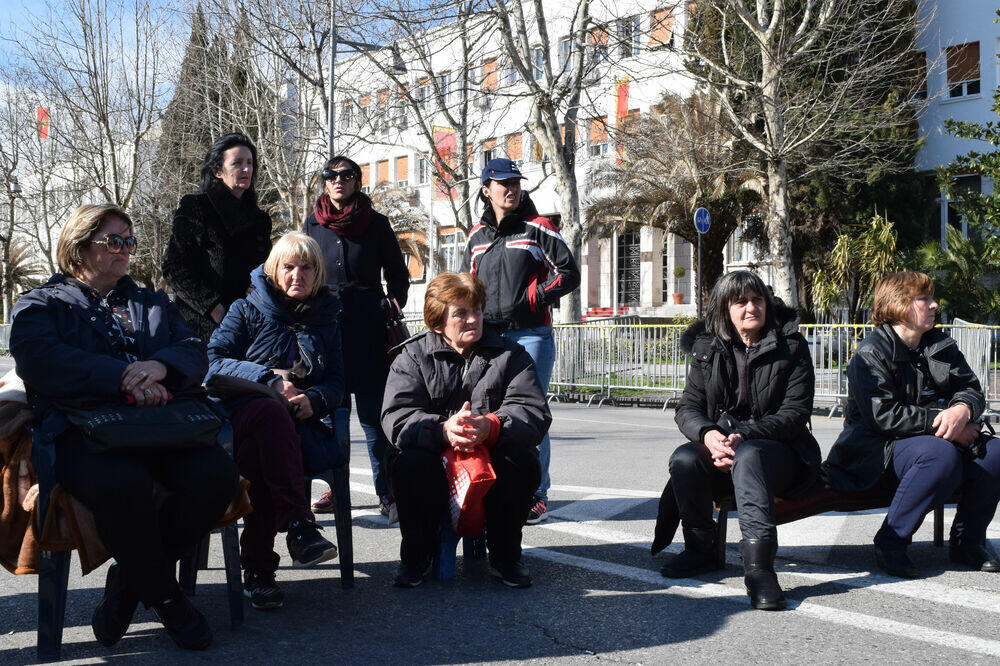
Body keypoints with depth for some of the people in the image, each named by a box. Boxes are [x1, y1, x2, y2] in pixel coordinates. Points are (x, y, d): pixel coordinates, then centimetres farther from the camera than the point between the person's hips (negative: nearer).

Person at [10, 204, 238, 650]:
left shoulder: (152, 303, 29)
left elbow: (194, 352, 12)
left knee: (217, 474, -26)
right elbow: (42, 362, -8)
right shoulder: (40, 306, 15)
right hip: (83, 430, -4)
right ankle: (164, 595, -9)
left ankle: (130, 579, -2)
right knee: (123, 483, -37)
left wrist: (159, 366, -14)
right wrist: (124, 377, -20)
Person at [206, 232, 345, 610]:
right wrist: (270, 377, -14)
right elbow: (214, 361, -1)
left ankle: (257, 568, -38)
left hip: (299, 422, 2)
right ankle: (299, 526, -49)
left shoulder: (327, 318, 21)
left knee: (259, 459, -38)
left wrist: (313, 399, -11)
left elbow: (336, 381, 14)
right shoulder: (247, 310, 13)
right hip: (242, 410, -2)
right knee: (270, 411, -42)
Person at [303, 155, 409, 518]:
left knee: (372, 409, -3)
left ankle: (386, 490, 2)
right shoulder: (313, 223, 13)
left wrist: (392, 302, -5)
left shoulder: (376, 223, 6)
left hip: (367, 324, -2)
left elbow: (398, 274, 11)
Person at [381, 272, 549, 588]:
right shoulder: (413, 356, 3)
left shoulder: (510, 354, 4)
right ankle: (416, 555, -4)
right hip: (435, 459, 0)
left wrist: (491, 426, -34)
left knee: (522, 460, -29)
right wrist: (443, 430, -35)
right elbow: (396, 417, -13)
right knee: (409, 464, -30)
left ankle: (505, 556, -4)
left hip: (494, 459, 1)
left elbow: (534, 413, -11)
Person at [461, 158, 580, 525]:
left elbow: (569, 273, -1)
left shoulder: (538, 228, 1)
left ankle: (536, 494, 3)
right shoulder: (477, 236, 15)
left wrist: (533, 297, -11)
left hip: (531, 335, -5)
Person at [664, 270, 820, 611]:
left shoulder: (790, 346, -1)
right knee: (684, 458, -28)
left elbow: (795, 413, -9)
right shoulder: (706, 347, 8)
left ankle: (759, 565, -46)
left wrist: (743, 436, -24)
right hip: (720, 448, 3)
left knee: (748, 456, -37)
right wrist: (708, 434, -22)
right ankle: (700, 549, -8)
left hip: (781, 451, -3)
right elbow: (687, 407, 2)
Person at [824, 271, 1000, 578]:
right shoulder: (871, 352, -11)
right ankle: (890, 542, -21)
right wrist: (938, 420, -22)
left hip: (931, 438, 7)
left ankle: (966, 541, 0)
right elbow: (882, 415, -20)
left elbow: (971, 388, 7)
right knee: (941, 455, -36)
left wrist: (962, 409, -17)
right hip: (879, 452, -7)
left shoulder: (942, 346, 12)